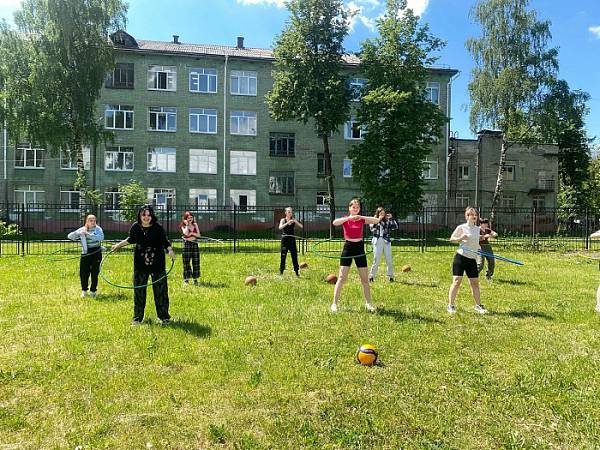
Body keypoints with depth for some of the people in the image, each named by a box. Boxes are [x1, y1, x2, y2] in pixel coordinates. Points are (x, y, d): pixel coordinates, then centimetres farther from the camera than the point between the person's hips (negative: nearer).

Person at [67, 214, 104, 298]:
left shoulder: (98, 229, -4)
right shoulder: (82, 230, 4)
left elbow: (101, 237, -24)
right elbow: (69, 236, -2)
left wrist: (88, 234, -30)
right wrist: (78, 233, -22)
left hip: (96, 253, -2)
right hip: (85, 253, 2)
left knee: (94, 273, 2)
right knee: (83, 273, 3)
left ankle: (93, 291, 19)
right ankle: (84, 291, 23)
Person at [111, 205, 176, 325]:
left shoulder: (158, 228, -9)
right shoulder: (135, 227, -2)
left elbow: (165, 241, -4)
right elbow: (131, 239, 17)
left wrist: (170, 250, -21)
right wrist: (118, 245, 17)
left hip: (157, 263, -2)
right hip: (140, 264, 2)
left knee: (160, 289, 4)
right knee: (139, 290, 8)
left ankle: (164, 316, 16)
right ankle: (137, 318, 21)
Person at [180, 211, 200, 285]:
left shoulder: (195, 224, 10)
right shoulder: (183, 226, 0)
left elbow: (198, 235, 4)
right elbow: (186, 233, -19)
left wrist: (192, 233, -10)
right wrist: (187, 225, -14)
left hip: (194, 244, 4)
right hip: (187, 244, -3)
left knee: (196, 262, 4)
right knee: (186, 262, -4)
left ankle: (195, 279, 11)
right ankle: (186, 279, 1)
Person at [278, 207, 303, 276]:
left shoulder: (294, 220, 6)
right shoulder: (283, 220, 0)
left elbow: (301, 226, -6)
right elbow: (280, 227, -19)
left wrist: (294, 221, -18)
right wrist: (287, 223, -29)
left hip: (292, 240, 2)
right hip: (285, 240, -2)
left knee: (294, 256, 2)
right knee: (283, 256, 0)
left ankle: (297, 272, 9)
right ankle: (281, 271, 8)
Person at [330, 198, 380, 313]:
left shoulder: (362, 219, 3)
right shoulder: (345, 219, -1)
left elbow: (376, 220, -13)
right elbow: (335, 223, -24)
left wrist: (362, 217, -24)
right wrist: (349, 217, -30)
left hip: (359, 248, 2)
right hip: (348, 248, -2)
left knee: (365, 279, 7)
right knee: (342, 278, -4)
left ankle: (369, 304, 20)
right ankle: (334, 303, 4)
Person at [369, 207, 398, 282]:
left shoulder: (387, 221, 9)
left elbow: (395, 227, 0)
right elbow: (372, 229, -13)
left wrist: (391, 218, -7)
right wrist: (378, 220, -15)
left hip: (386, 241, 2)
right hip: (377, 241, -2)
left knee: (389, 260, 2)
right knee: (376, 260, -2)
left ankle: (390, 276, 13)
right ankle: (371, 276, 9)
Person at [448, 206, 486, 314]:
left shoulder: (478, 229, 12)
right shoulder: (461, 227, -4)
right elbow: (452, 239, 2)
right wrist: (461, 238, -14)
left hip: (472, 259, 5)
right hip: (461, 257, -5)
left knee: (475, 282, 9)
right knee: (457, 281, -6)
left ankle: (478, 305, 21)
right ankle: (450, 305, 0)